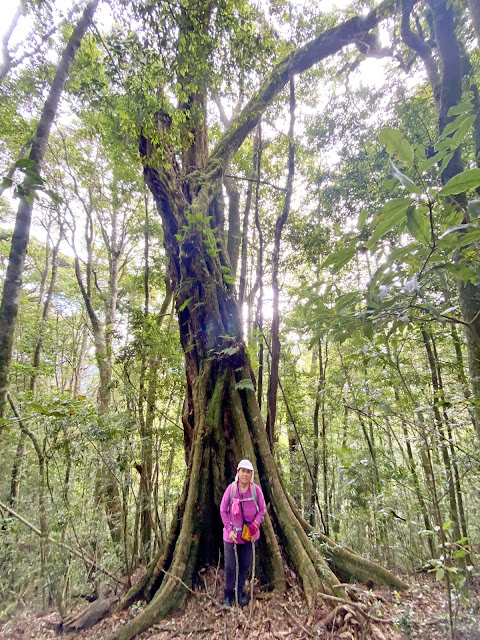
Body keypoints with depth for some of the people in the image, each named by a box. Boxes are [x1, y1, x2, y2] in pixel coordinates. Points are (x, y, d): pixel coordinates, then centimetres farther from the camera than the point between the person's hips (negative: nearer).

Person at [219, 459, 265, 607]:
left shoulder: (256, 489, -11)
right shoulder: (231, 488, -14)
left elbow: (262, 510, 0)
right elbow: (223, 510, -4)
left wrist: (255, 525, -13)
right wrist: (229, 529, -9)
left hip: (250, 533, 1)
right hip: (232, 533, -1)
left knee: (245, 564, 13)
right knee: (230, 566, 5)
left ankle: (240, 591, 36)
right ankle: (228, 595, 27)